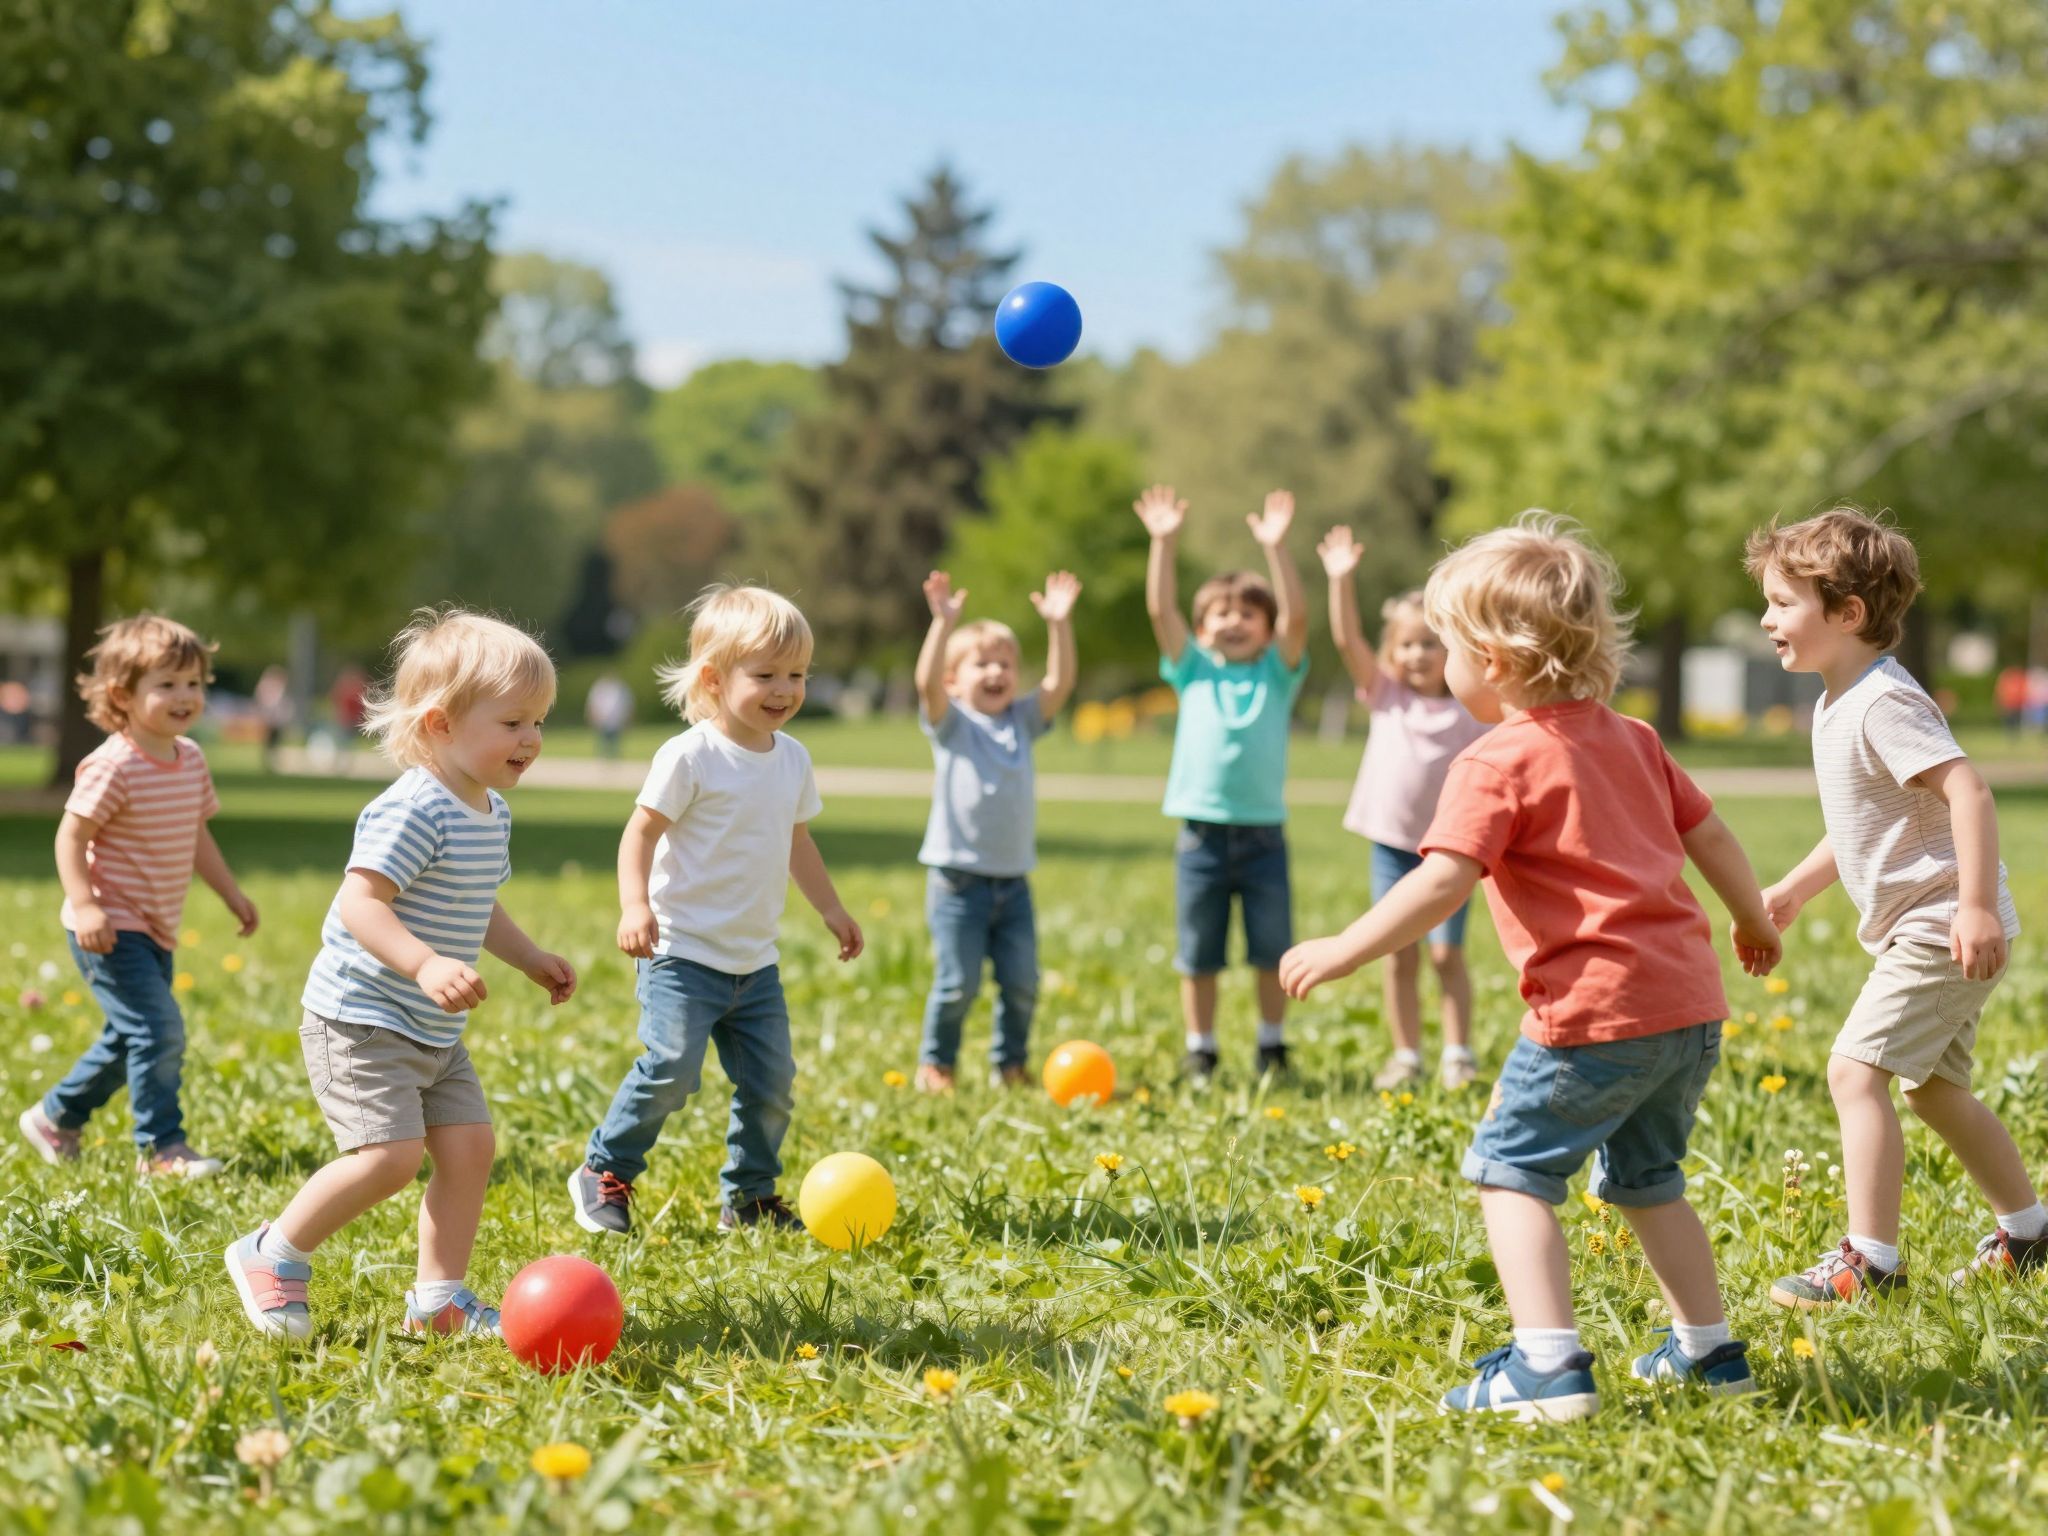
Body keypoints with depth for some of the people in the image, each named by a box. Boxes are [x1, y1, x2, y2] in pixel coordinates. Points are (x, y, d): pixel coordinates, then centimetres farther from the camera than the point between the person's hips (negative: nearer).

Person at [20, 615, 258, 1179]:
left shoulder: (190, 757, 6)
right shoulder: (113, 766, -19)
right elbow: (71, 836, -18)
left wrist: (233, 895, 20)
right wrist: (85, 905, -28)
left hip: (156, 930, 9)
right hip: (111, 930, -9)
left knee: (130, 1038, 19)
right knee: (159, 1029, -16)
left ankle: (54, 1117, 37)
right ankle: (162, 1148, -6)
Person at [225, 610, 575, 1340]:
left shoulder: (492, 813, 10)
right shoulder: (414, 811, -22)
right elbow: (359, 902, -30)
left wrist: (531, 958, 22)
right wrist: (425, 964, -40)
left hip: (433, 1034, 10)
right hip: (361, 1023, -10)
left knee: (471, 1145, 3)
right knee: (391, 1156, -16)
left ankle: (439, 1298, 14)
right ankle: (272, 1256, 4)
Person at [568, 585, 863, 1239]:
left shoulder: (792, 758, 9)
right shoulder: (690, 756, -13)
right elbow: (641, 833, -13)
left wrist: (831, 910, 26)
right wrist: (635, 906, -27)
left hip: (756, 960, 7)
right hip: (684, 953, -7)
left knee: (772, 1080, 6)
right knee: (671, 1067, -17)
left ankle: (749, 1196, 23)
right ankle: (603, 1173, 2)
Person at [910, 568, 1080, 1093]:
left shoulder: (1023, 721, 11)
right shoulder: (950, 723, -1)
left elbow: (1060, 683, -2)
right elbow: (927, 682, -20)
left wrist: (1058, 624, -13)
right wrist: (944, 624, -31)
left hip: (1013, 879, 4)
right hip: (958, 877, -4)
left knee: (1021, 981, 5)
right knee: (958, 982, -4)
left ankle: (1009, 1064, 21)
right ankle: (935, 1064, 13)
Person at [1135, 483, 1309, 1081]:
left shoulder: (1277, 674, 5)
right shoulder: (1194, 672, 7)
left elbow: (1296, 616, -9)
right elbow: (1160, 611, -3)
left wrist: (1276, 549, -18)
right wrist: (1164, 544, -12)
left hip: (1264, 834, 0)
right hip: (1202, 833, 0)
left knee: (1274, 951, 6)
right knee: (1199, 954, 8)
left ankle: (1272, 1046, 21)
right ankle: (1200, 1053, 18)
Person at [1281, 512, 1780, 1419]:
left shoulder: (1497, 764, -8)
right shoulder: (1628, 739, 16)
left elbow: (1441, 884, -19)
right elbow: (1708, 835, 23)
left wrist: (1343, 953, -15)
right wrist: (1753, 920, 39)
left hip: (1597, 1011, -9)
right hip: (1692, 1001, 9)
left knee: (1511, 1171, -1)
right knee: (1645, 1181, 24)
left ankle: (1549, 1365, -13)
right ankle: (1709, 1348, 30)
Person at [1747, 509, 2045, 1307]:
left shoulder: (1883, 703, -19)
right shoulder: (1838, 704, 13)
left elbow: (1968, 792, -28)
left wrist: (1977, 906, -33)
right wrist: (1792, 892, 23)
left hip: (1941, 928, -11)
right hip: (1917, 932, 11)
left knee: (1855, 1069, -15)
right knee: (1932, 1087, 20)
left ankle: (1870, 1259, -14)